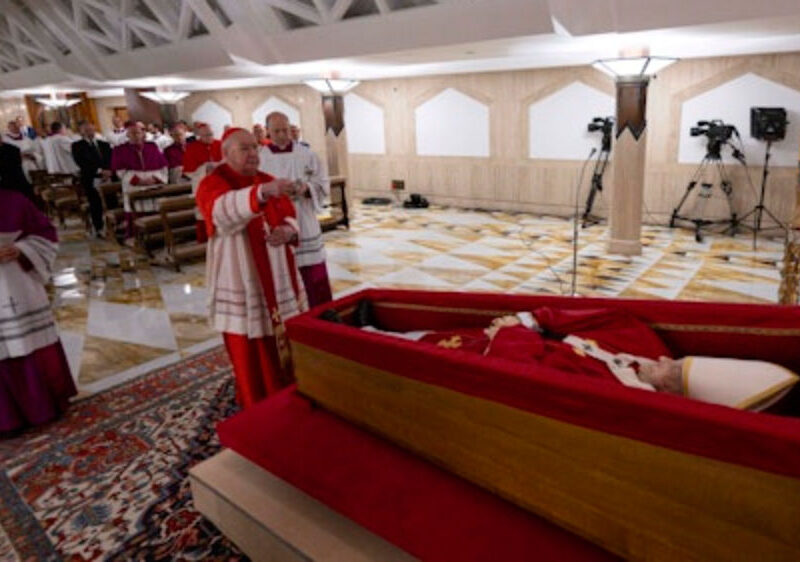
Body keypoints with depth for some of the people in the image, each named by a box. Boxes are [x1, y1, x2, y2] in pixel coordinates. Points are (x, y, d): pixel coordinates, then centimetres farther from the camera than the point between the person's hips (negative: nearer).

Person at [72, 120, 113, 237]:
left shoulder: (104, 144, 21)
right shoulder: (77, 146, 7)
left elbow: (112, 160, 10)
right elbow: (82, 163, -8)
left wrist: (109, 172, -10)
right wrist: (100, 171, -18)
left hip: (109, 178, 3)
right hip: (91, 180, -3)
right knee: (96, 205, -6)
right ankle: (99, 229, 3)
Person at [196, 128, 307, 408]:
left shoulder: (267, 181, 9)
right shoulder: (212, 184, -11)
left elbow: (288, 216, 10)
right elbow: (225, 210, -34)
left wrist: (288, 230, -16)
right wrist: (262, 192, -53)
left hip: (277, 275, 6)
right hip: (241, 279, -5)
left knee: (286, 338, 13)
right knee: (252, 349, 3)